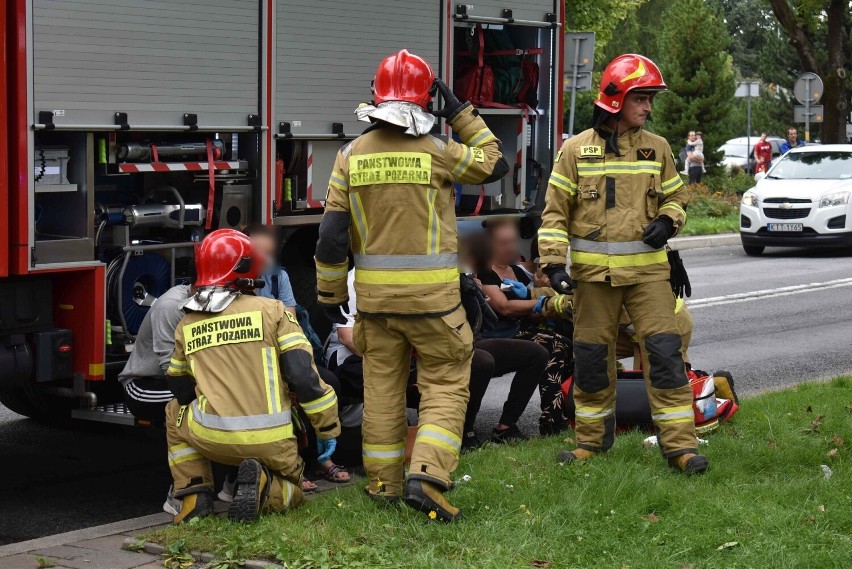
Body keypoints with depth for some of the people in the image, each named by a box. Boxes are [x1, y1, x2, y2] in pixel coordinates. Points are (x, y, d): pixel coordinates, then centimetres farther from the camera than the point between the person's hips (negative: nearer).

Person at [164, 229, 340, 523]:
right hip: (271, 443, -1)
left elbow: (180, 388, 22)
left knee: (176, 413, 33)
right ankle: (263, 486, -10)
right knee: (290, 493, 27)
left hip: (213, 438, 1)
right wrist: (328, 429, 4)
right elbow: (304, 375, -7)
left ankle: (195, 495, 13)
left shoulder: (186, 325, 10)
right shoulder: (272, 311, 0)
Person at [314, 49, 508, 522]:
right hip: (431, 294, -3)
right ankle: (426, 476, -10)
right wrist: (461, 114, 9)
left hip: (375, 293, 3)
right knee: (445, 385, 5)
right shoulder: (436, 151, -10)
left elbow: (332, 234, 1)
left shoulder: (352, 155, 0)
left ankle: (384, 483, 20)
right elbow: (494, 164, 8)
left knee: (382, 386, 13)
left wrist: (330, 291, 12)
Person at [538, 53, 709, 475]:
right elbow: (555, 211, 3)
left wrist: (667, 222, -5)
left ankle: (680, 444, -3)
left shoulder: (656, 148, 7)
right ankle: (592, 438, 24)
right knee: (591, 355, 7)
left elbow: (676, 196, 18)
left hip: (647, 267, 1)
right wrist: (554, 263, -7)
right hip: (594, 270, -1)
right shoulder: (576, 150, 1)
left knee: (664, 350, -7)